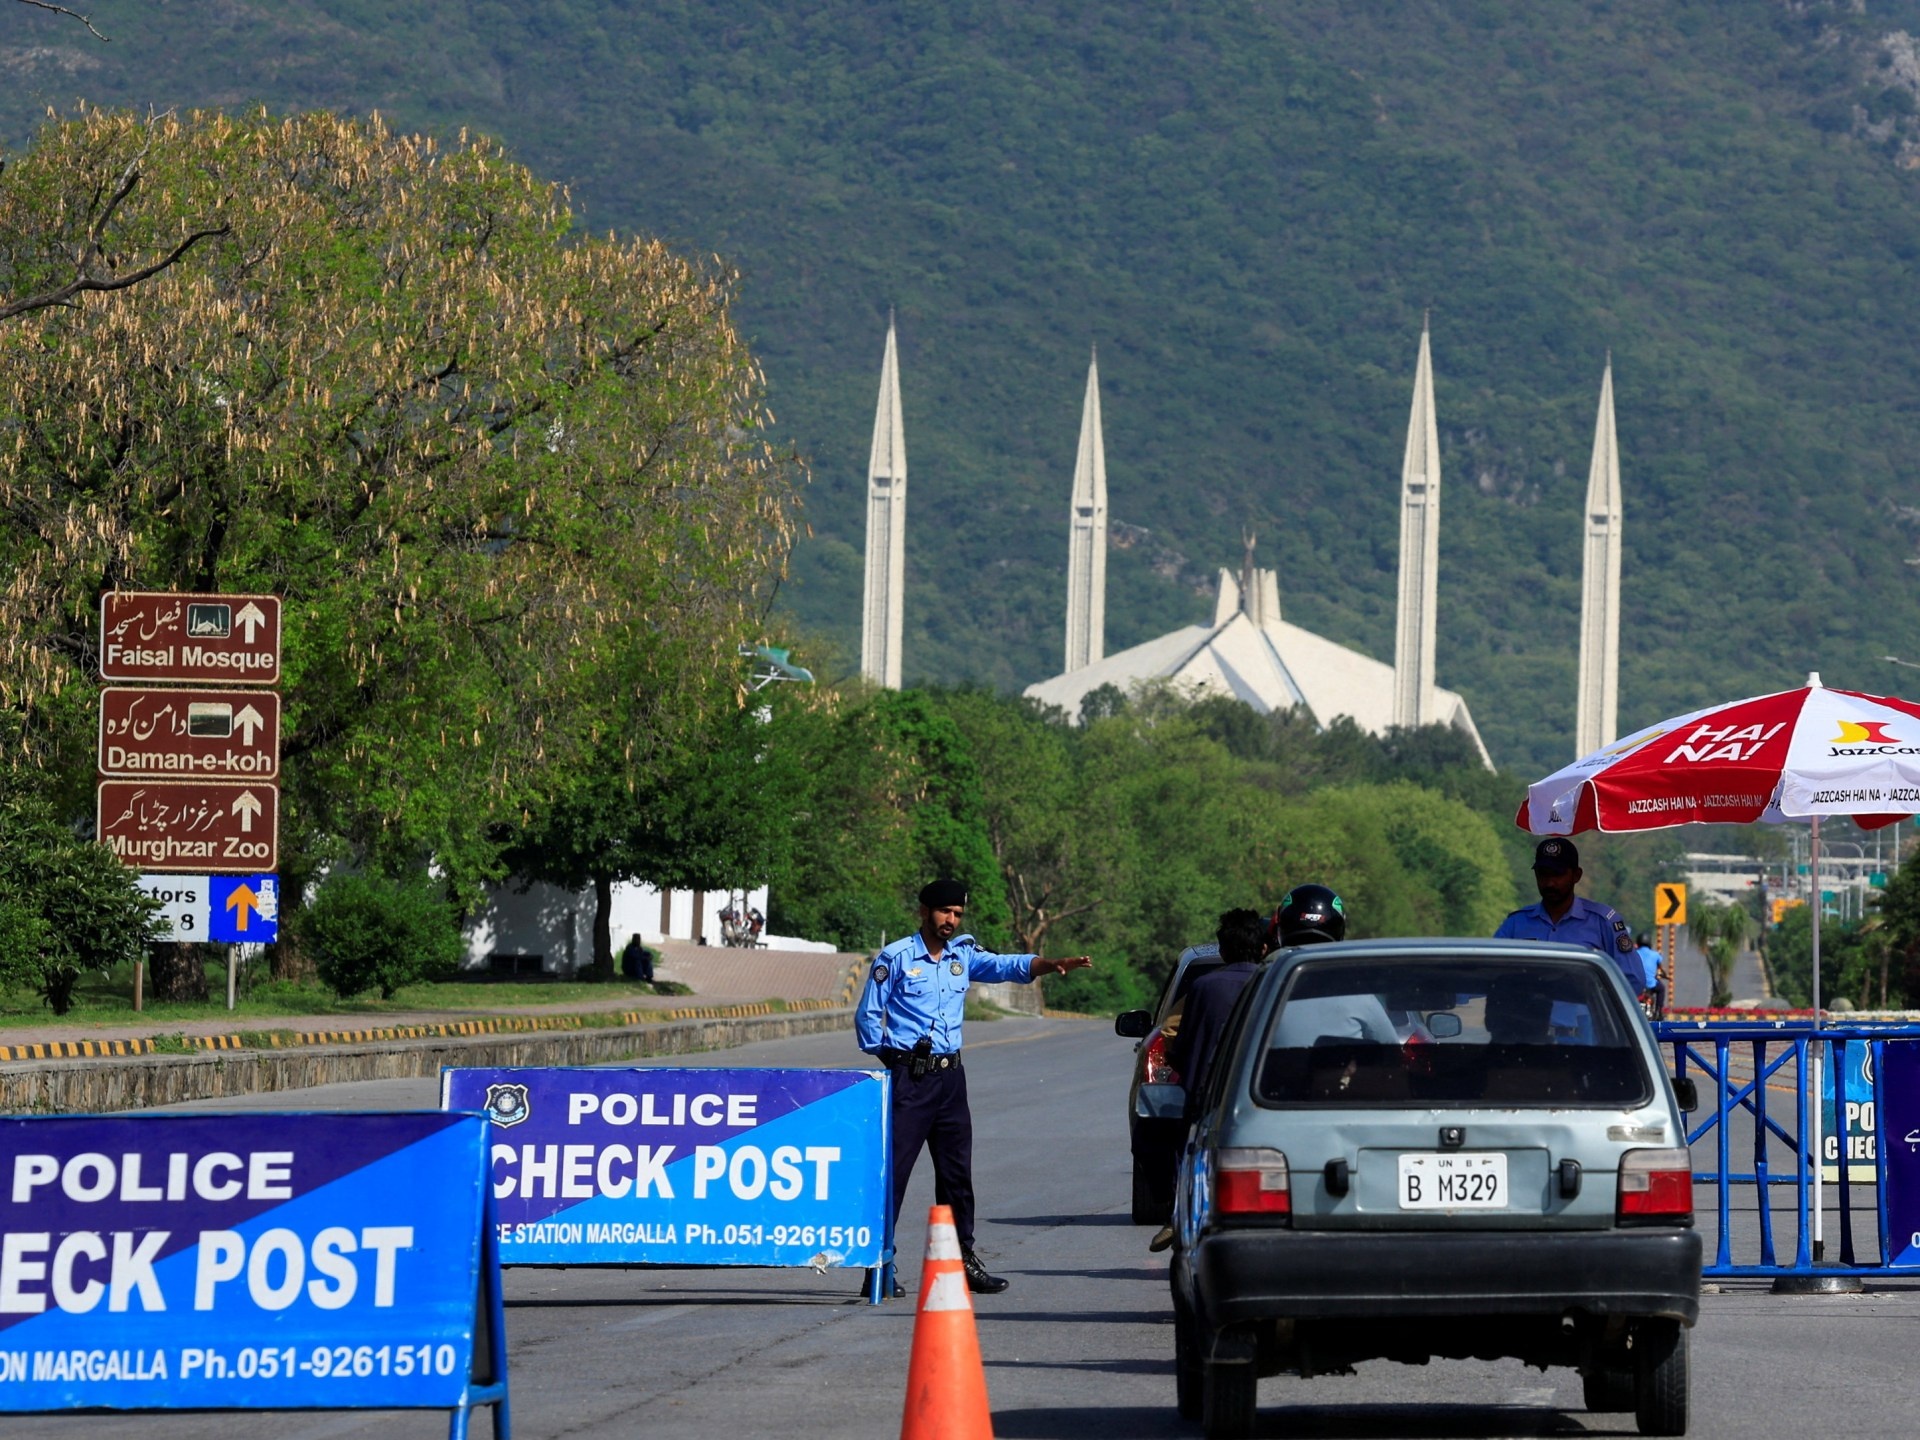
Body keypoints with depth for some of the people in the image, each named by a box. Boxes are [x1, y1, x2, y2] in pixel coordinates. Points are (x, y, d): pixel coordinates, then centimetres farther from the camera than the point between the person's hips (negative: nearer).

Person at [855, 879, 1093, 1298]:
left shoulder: (964, 954, 11)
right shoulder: (895, 957, -2)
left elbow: (1008, 965, -3)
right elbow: (867, 1016, 1)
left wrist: (1053, 965, -19)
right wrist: (889, 1059, -5)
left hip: (949, 1075, 6)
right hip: (908, 1076, -6)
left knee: (957, 1171, 11)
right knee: (893, 1169, -7)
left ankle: (963, 1259, 21)